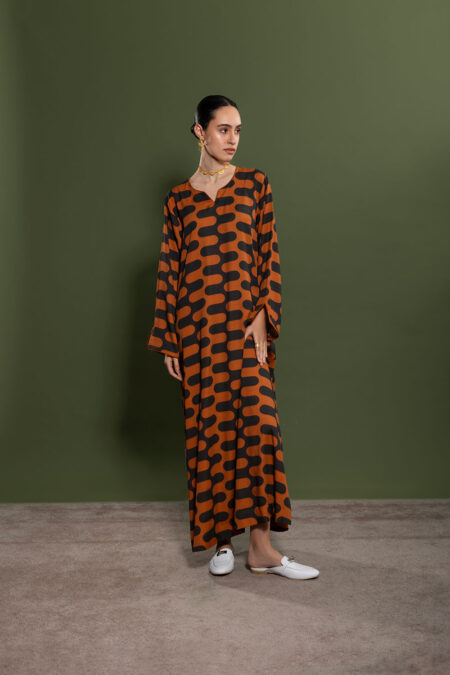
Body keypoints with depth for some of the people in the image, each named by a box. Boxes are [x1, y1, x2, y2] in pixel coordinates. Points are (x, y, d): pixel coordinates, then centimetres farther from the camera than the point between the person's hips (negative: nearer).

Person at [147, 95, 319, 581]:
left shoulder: (254, 184, 8)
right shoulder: (178, 198, 9)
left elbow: (268, 255, 3)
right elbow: (168, 268, 7)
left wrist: (261, 319, -9)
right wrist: (167, 340, 4)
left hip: (245, 322, 0)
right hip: (197, 325, 1)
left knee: (256, 421, -7)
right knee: (208, 427, 4)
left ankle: (261, 546, 0)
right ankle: (220, 538, 18)